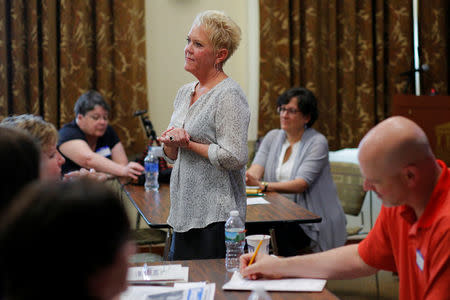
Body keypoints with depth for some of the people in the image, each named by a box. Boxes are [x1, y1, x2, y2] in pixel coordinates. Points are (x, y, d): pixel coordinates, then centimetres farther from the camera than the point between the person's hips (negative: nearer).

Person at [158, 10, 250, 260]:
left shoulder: (229, 95, -13)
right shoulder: (184, 92, 13)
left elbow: (234, 158, -21)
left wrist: (188, 143, -12)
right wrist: (171, 142, -4)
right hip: (184, 215, 8)